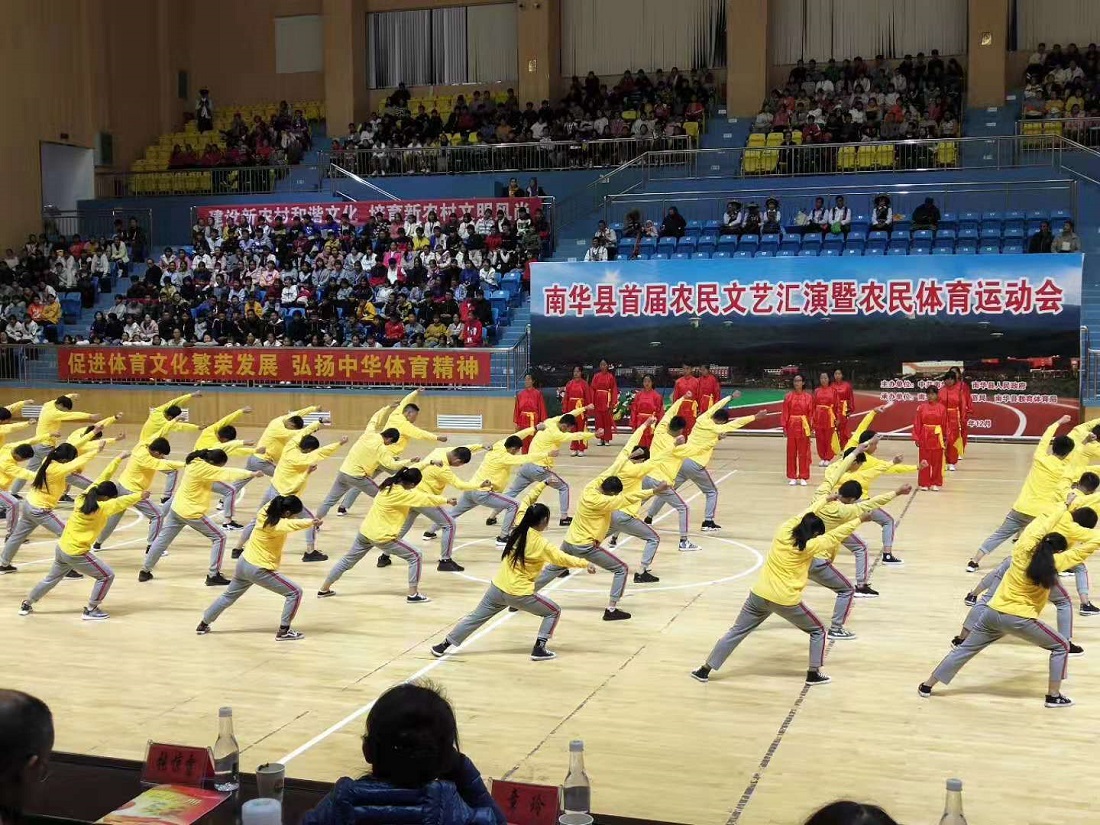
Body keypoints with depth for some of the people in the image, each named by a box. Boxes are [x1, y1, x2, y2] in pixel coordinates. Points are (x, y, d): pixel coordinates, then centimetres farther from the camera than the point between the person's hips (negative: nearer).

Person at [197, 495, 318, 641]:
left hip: (243, 563, 8)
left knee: (229, 596, 29)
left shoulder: (264, 513, -5)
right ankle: (283, 631, 3)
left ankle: (203, 625, 41)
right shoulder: (278, 525, -27)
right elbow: (295, 524, -47)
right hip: (259, 570, -8)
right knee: (295, 592, -1)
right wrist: (311, 522, -62)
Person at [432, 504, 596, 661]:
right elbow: (562, 559, -17)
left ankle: (443, 645, 21)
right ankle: (539, 649, 8)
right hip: (519, 594, -6)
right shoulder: (542, 545, -16)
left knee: (476, 617, 19)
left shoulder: (517, 532, 0)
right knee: (554, 612, 12)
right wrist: (585, 563, -14)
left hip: (497, 587, 6)